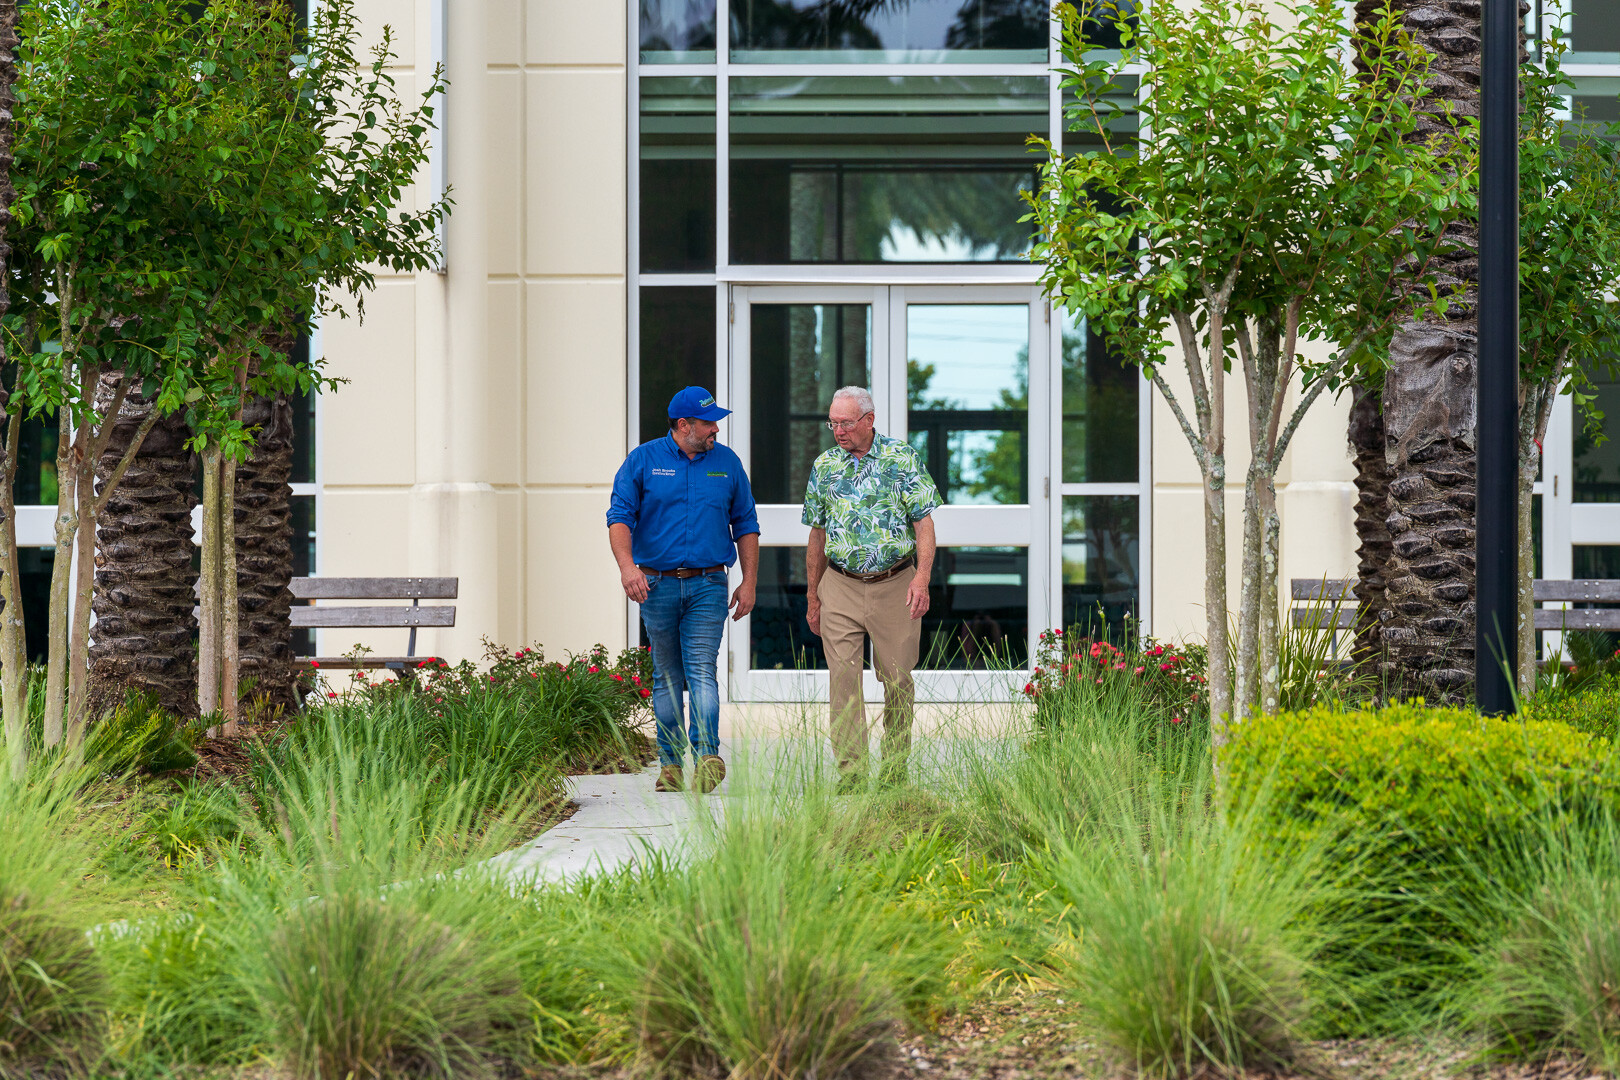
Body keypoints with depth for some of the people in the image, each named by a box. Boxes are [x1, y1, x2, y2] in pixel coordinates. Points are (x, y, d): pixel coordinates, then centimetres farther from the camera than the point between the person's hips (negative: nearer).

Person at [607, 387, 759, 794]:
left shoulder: (727, 462, 8)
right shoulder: (643, 461, 3)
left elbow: (746, 526, 14)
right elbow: (620, 516, -4)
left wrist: (749, 583, 7)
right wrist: (626, 565, -20)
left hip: (708, 586, 0)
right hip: (657, 584, 0)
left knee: (701, 669, -14)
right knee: (667, 677, 6)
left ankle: (706, 754, -25)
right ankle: (671, 763, 10)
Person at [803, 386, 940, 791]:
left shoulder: (903, 460, -1)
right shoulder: (824, 466, 8)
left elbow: (924, 523, -3)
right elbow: (818, 535, 14)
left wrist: (922, 578, -16)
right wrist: (813, 597, 13)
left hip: (895, 585, -2)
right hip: (840, 587, 2)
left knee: (897, 680, 3)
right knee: (843, 679, -7)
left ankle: (895, 770, 16)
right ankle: (851, 773, -7)